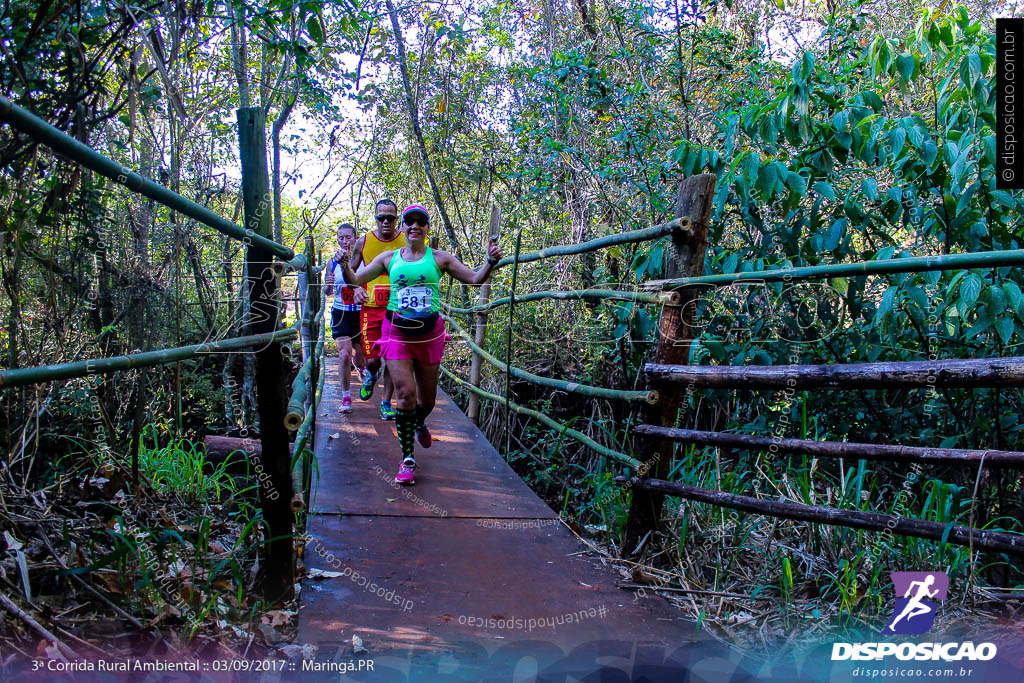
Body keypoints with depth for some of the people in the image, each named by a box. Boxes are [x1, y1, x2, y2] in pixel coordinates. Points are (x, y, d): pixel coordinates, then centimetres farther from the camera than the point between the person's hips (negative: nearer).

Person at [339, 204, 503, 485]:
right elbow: (355, 280, 9)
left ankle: (419, 424, 48)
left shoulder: (439, 258, 4)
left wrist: (490, 263, -16)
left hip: (429, 333, 1)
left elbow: (475, 279, 3)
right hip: (396, 332, -1)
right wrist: (345, 265, -12)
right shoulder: (389, 258, 6)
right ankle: (408, 459, -2)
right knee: (405, 393, -13)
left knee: (427, 398, 10)